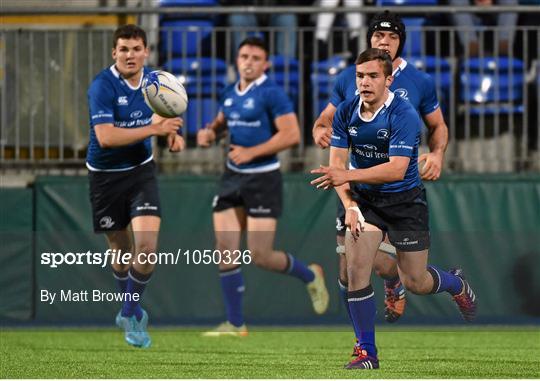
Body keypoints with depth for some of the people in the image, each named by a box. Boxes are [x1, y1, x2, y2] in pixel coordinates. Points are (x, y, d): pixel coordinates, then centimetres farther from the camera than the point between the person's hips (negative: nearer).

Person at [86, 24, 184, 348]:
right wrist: (154, 129, -32)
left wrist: (172, 133, -1)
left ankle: (130, 313, 1)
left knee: (147, 244, -16)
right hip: (106, 174, -3)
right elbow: (105, 136, -31)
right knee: (120, 248, 12)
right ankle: (131, 306, 38)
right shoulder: (103, 86, -20)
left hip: (141, 170, 3)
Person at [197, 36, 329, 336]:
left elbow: (291, 134, -19)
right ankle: (235, 323, 8)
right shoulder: (230, 94, 9)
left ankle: (310, 276, 21)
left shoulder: (271, 93, -13)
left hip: (262, 179, -7)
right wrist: (210, 131, 6)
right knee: (225, 252, 0)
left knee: (260, 256, -8)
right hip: (232, 177, 7)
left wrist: (251, 152, -21)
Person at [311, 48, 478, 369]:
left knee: (415, 282, 4)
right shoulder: (345, 113, -6)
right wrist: (349, 205, -20)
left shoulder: (404, 115, -22)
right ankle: (367, 352, -4)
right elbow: (338, 163, -5)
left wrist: (347, 175, -41)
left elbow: (396, 169, -31)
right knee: (356, 269, -15)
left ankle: (457, 285, 41)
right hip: (365, 198, 3)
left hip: (405, 201, -3)